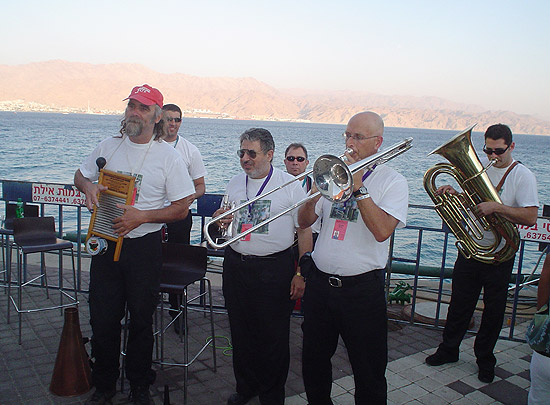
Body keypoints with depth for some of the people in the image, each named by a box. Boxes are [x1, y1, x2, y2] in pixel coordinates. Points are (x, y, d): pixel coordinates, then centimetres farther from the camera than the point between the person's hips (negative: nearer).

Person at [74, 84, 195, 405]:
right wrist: (88, 186, -6)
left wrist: (142, 216, -21)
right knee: (103, 318, 11)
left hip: (145, 247, -3)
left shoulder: (169, 156, -7)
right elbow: (80, 175, 18)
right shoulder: (109, 146, 5)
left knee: (141, 319, 10)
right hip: (105, 243, 3)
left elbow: (182, 208, -8)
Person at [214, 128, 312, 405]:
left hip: (274, 268, -4)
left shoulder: (290, 185, -6)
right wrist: (221, 222, -5)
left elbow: (304, 231, -6)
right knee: (241, 332, 15)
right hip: (236, 265, 5)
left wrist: (301, 274, -11)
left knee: (273, 337, 6)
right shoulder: (234, 184, 8)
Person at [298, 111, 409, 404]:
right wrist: (315, 194, -15)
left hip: (362, 289, -4)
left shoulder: (393, 182, -5)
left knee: (369, 370, 10)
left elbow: (382, 231, -21)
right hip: (319, 281, 5)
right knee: (314, 360, 21)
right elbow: (304, 222, 4)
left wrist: (358, 188, -21)